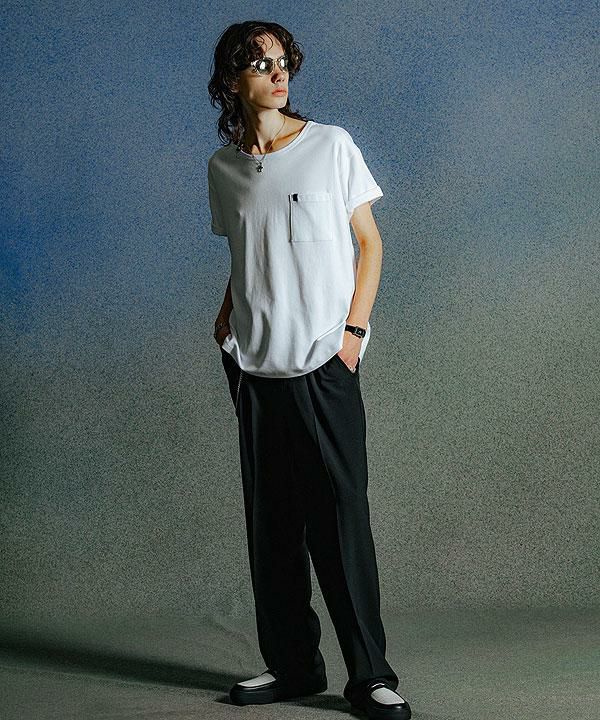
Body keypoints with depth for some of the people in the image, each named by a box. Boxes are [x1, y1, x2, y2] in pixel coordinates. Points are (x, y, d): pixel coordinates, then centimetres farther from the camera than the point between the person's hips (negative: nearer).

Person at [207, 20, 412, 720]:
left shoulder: (331, 145, 1)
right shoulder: (223, 168, 11)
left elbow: (369, 242, 3)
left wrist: (354, 329, -7)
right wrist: (227, 316, 5)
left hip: (324, 361, -4)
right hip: (254, 364, 4)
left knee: (340, 518, -7)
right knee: (271, 523, 6)